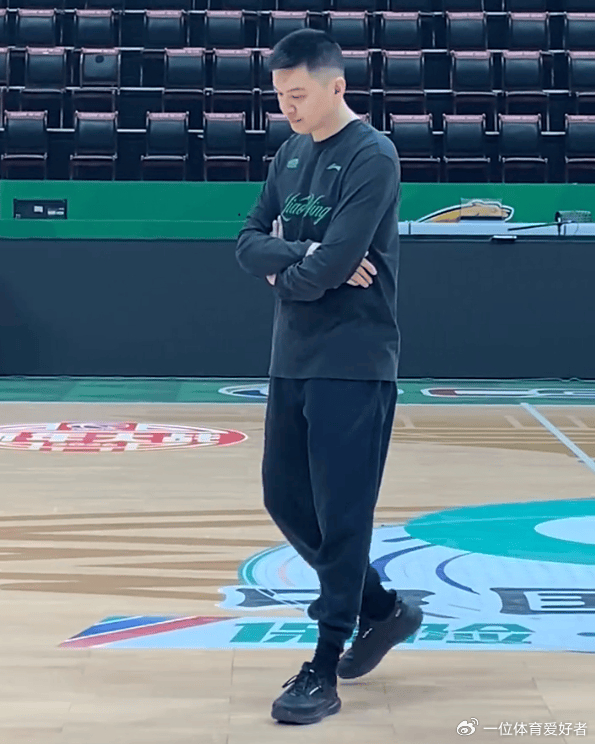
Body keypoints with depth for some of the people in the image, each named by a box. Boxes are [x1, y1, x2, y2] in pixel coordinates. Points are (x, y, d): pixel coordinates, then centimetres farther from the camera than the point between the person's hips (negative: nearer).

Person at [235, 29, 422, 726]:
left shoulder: (372, 156, -13)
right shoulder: (291, 153, 11)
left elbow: (333, 263, -22)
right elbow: (249, 242, 5)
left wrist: (285, 277, -3)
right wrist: (302, 256, -13)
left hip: (353, 364, -8)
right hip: (292, 360, 8)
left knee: (340, 517, -4)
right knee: (285, 498, 14)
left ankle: (324, 669, 4)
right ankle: (382, 608, 31)